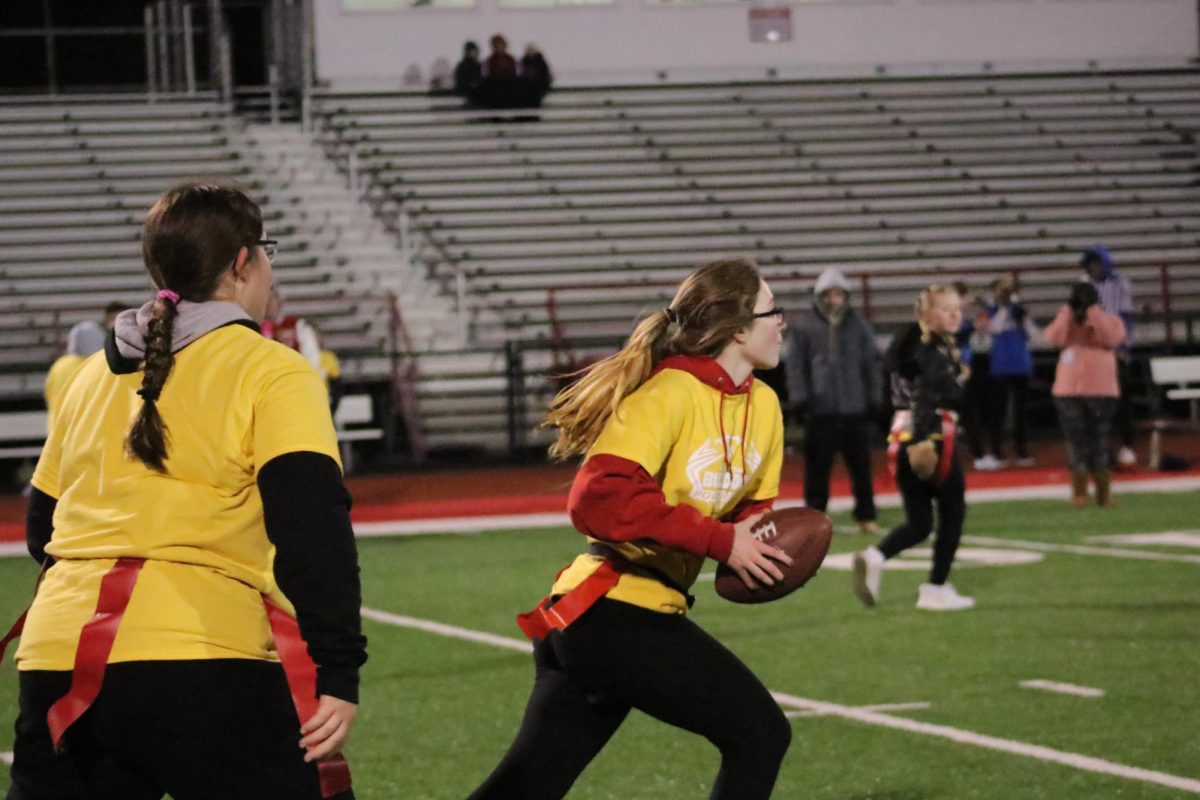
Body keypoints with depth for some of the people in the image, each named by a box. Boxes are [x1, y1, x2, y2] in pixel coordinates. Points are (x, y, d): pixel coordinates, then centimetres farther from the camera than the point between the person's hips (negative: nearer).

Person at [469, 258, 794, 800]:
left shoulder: (763, 405, 10)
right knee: (759, 734, -6)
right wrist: (720, 540, -24)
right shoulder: (670, 393, -16)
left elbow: (752, 508, 23)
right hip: (616, 614, -9)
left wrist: (756, 542, -2)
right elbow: (600, 500, -26)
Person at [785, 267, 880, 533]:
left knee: (861, 466, 6)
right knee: (817, 467, 1)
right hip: (821, 409, -2)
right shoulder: (804, 328, 1)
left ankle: (866, 516, 15)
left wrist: (874, 399, 5)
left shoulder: (859, 326, 6)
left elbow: (872, 364, 9)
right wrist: (799, 398, -8)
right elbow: (796, 365, 0)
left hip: (855, 409, 2)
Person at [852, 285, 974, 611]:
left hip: (902, 436, 8)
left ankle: (875, 557, -17)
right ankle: (936, 589, 9)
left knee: (918, 523, 9)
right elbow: (926, 396, -23)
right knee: (952, 514, 8)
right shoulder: (936, 351, -11)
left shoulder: (913, 344, 16)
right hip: (934, 436, -8)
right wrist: (926, 441, -30)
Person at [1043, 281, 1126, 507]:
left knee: (1099, 445, 1)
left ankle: (1104, 493, 7)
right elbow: (1054, 338, -9)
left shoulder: (1110, 320, 5)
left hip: (1101, 392, -2)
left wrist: (1093, 312, -16)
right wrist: (1069, 312, -13)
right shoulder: (1066, 322, 11)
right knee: (1077, 445, 1)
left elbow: (1112, 338, -16)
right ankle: (1079, 494, 5)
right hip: (1068, 392, 2)